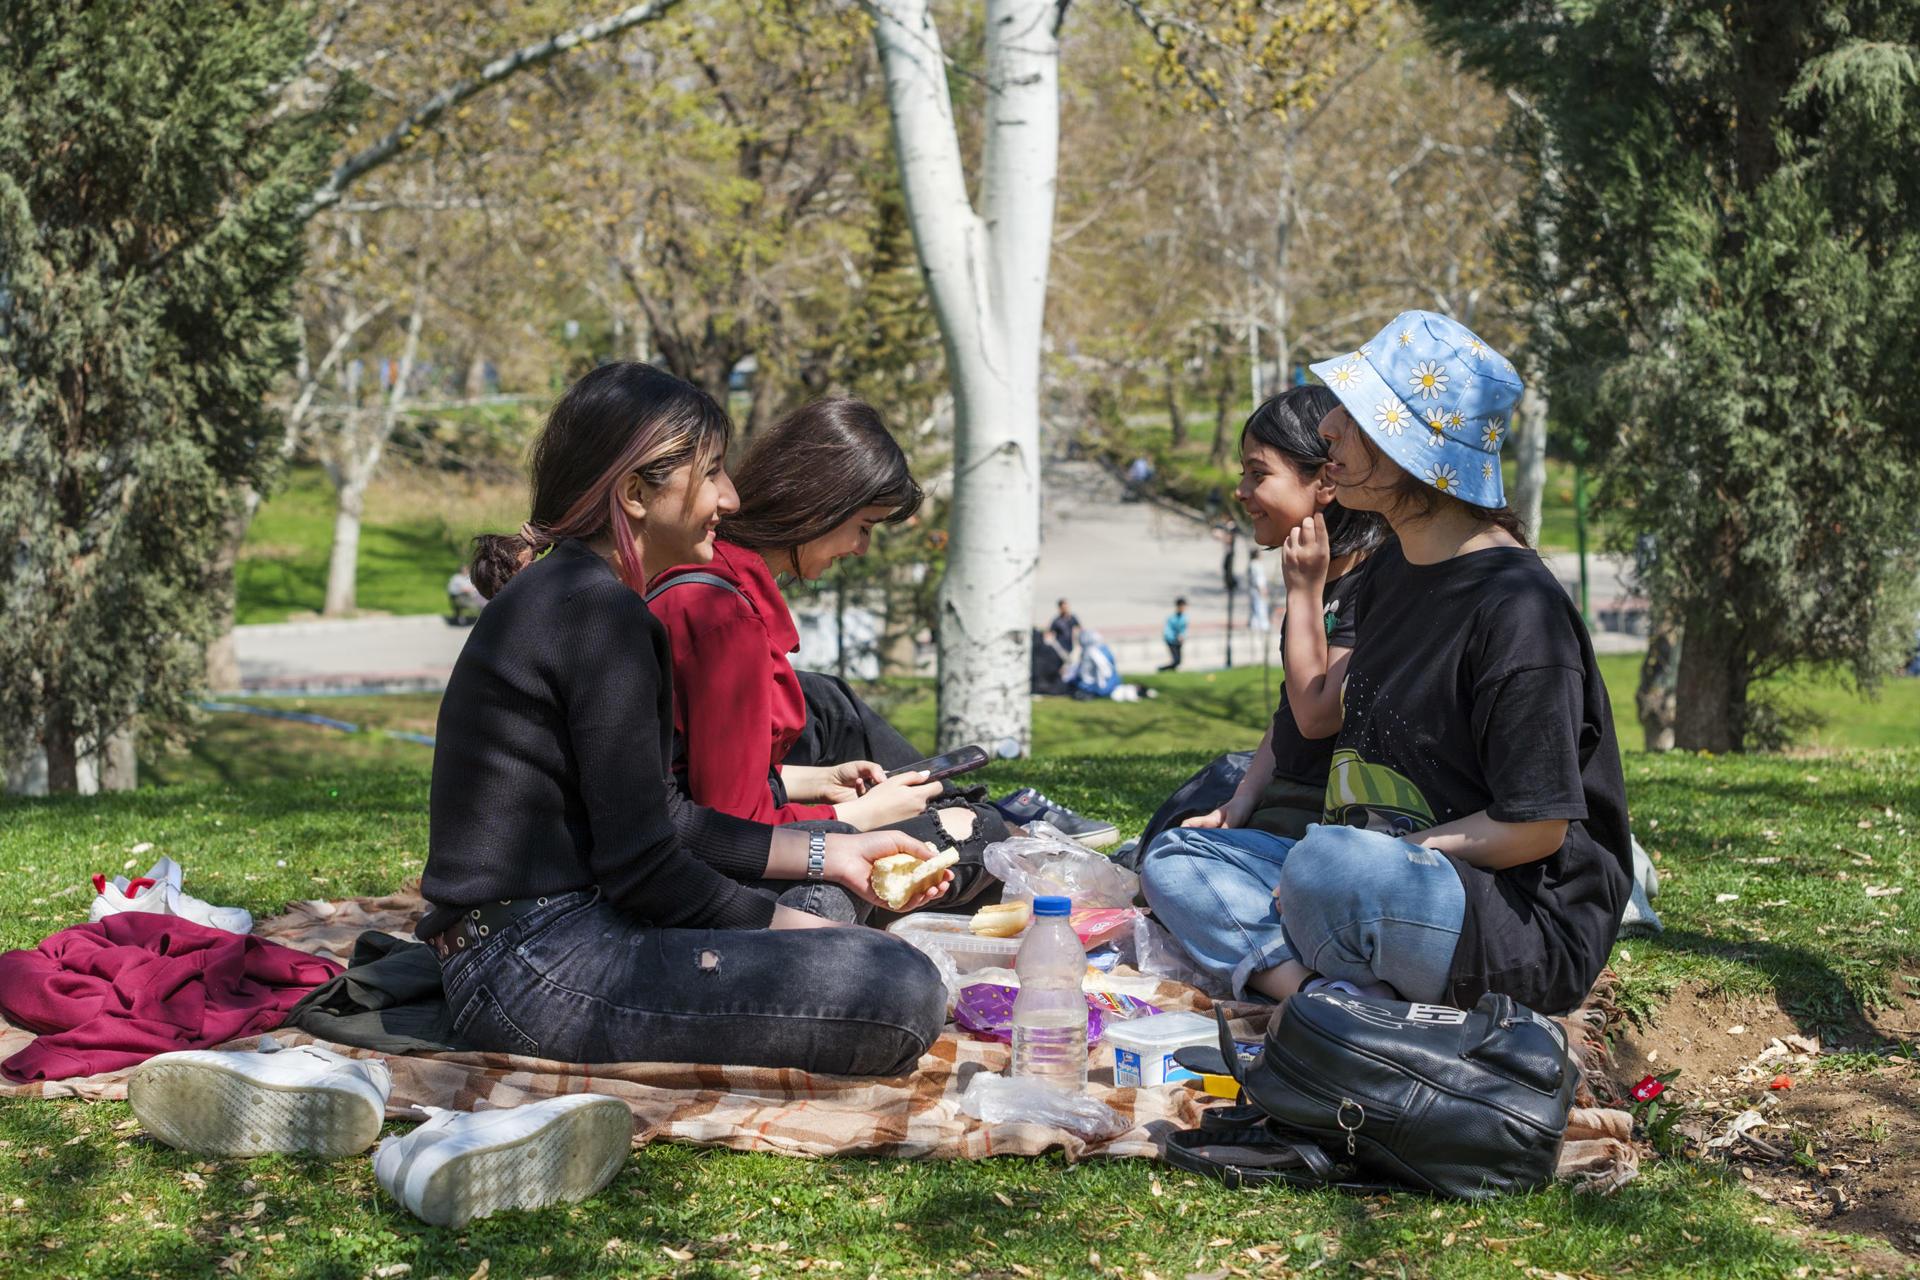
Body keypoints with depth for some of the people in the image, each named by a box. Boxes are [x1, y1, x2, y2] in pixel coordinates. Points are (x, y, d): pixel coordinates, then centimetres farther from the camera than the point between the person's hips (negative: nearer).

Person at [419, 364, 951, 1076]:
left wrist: (826, 856, 15)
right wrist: (794, 930, -5)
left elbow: (657, 820, 20)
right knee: (901, 993, -20)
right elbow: (639, 862, -17)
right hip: (536, 969, -10)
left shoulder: (559, 592, 17)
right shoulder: (599, 611, -15)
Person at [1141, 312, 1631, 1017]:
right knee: (1173, 859, 3)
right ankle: (1310, 985, -20)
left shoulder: (1516, 604, -17)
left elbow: (1536, 828, -18)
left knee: (1327, 865, -38)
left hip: (1532, 924, -10)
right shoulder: (1387, 574, 11)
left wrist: (1363, 864, -15)